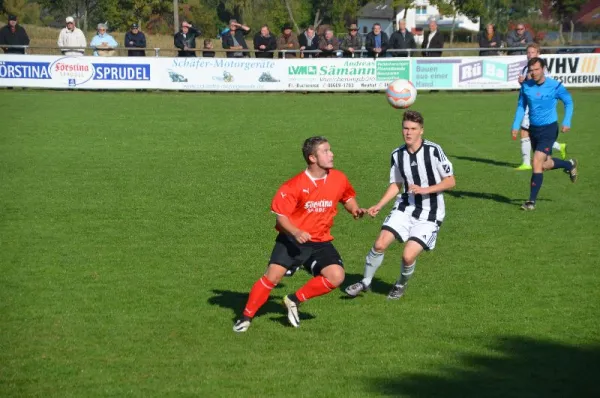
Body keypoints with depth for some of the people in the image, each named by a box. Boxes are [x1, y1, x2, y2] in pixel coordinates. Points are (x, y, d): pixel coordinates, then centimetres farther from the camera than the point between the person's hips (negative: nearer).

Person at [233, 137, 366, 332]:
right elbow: (281, 215, -11)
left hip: (320, 242, 4)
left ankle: (294, 300, 1)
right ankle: (246, 317, 3)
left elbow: (348, 197, 19)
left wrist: (355, 209, -3)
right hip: (292, 240, -3)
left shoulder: (339, 179, -2)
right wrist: (295, 232, -28)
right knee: (272, 275, -15)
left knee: (336, 276, -18)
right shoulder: (294, 186, -14)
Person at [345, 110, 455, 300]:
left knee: (408, 256, -14)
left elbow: (450, 181, -9)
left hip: (429, 214, -4)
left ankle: (401, 285, 20)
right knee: (380, 243, -11)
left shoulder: (433, 151, -15)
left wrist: (424, 190, -20)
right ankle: (365, 282, 12)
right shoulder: (397, 155, 1)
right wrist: (379, 206, 3)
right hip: (405, 207, 4)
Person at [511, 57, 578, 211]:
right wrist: (516, 126, -2)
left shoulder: (554, 86, -13)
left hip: (549, 129, -5)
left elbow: (568, 102, 0)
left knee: (537, 162, -16)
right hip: (533, 129, 5)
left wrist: (567, 122, -13)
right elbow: (521, 106, 9)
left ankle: (532, 201, -10)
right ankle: (570, 165, 47)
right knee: (544, 164, 16)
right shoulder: (526, 86, -3)